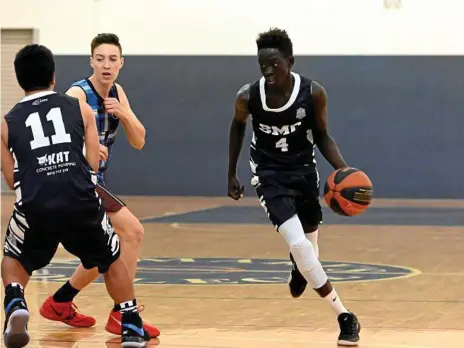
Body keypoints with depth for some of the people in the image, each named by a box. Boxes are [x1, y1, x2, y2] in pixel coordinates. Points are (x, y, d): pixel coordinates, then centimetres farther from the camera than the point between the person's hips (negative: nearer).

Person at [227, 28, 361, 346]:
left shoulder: (313, 93, -19)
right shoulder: (248, 97, -18)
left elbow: (321, 136, -3)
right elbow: (238, 128, 4)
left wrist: (343, 169, -19)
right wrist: (232, 174, 8)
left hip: (304, 171, 2)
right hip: (270, 175, -2)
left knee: (309, 249, 14)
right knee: (298, 245, -20)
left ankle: (299, 268, 55)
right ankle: (344, 316, -12)